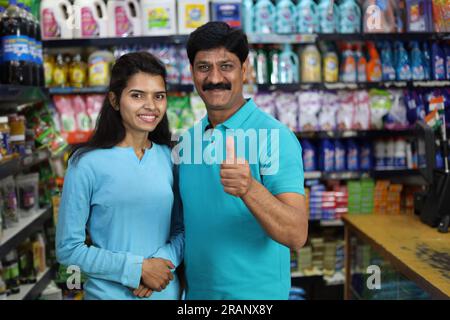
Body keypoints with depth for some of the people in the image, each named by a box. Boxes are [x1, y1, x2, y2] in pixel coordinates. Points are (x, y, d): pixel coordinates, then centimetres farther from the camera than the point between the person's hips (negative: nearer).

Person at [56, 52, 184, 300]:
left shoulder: (170, 157, -2)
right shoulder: (87, 163, -13)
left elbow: (182, 228, 4)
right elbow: (68, 248, -12)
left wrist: (162, 260, -14)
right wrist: (138, 269, -17)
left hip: (167, 291, 3)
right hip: (109, 293, -3)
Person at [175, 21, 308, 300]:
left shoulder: (275, 137, -16)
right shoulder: (187, 140, 1)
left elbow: (296, 236, -25)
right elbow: (183, 223, 10)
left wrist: (249, 188, -39)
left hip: (256, 292, -5)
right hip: (195, 291, 5)